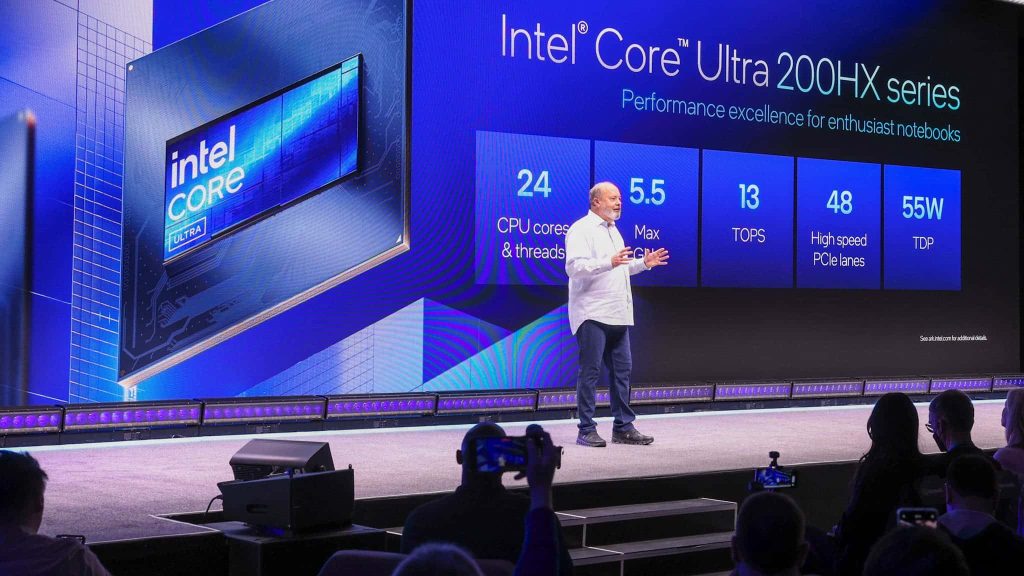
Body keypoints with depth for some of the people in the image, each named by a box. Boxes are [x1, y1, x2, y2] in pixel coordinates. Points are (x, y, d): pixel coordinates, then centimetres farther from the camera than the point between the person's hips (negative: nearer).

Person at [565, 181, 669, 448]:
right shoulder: (582, 229, -8)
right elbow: (574, 266, -21)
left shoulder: (612, 230, 20)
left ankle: (623, 427, 14)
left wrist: (643, 263, 17)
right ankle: (586, 430, -1)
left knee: (622, 370, 8)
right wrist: (609, 263, -31)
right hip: (592, 315, -9)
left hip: (617, 315, 9)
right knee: (590, 371, -6)